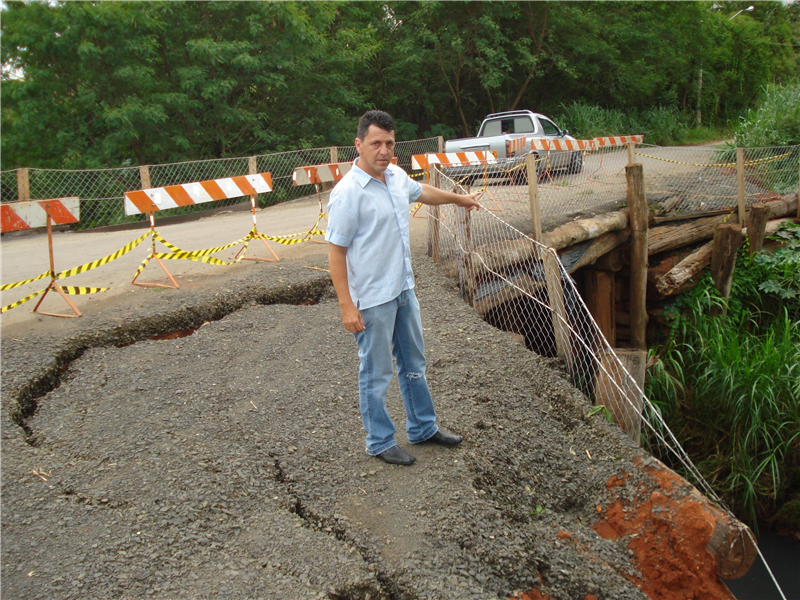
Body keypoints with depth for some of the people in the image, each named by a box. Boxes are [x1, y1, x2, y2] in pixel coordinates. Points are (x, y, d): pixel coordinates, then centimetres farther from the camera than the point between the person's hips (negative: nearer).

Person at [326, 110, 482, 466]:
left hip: (404, 290, 8)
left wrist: (459, 199, 42)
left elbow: (422, 192, 27)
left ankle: (423, 427, 36)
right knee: (376, 374, 5)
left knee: (414, 363, 19)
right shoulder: (348, 193, -20)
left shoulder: (396, 176, 4)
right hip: (372, 300, -8)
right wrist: (346, 305, -21)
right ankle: (380, 442, 21)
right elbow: (335, 252, -19)